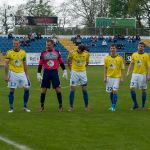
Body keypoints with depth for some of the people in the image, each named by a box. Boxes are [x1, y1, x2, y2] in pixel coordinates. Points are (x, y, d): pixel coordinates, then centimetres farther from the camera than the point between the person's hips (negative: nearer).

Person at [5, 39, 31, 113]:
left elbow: (25, 64, 11)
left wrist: (26, 75, 9)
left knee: (27, 89, -1)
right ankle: (11, 108, 8)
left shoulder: (23, 52, 4)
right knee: (12, 90, -2)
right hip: (13, 73, -3)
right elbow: (6, 64, -5)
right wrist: (6, 75, -10)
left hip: (22, 73, 3)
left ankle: (25, 106, 13)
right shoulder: (9, 52, -5)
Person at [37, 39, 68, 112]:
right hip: (46, 73, 0)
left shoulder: (57, 52, 3)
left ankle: (60, 106, 7)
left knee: (58, 89, -3)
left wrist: (65, 71, 6)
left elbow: (61, 63, 10)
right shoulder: (43, 53, 2)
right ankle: (42, 106, 12)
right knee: (43, 90, 1)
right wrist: (38, 74, -2)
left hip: (54, 72, 0)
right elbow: (40, 65, 4)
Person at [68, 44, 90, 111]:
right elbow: (69, 62, 3)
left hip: (83, 73, 2)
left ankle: (86, 107, 11)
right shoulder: (72, 53, -11)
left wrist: (83, 68, 10)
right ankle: (71, 107, 4)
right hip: (74, 73, -2)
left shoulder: (86, 54, -6)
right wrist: (71, 70, 4)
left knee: (84, 90, 3)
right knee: (72, 90, -2)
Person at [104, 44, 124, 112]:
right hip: (109, 77, 2)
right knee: (111, 92, 8)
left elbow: (122, 69, 1)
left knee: (115, 91, -12)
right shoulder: (107, 58, 3)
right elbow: (105, 68, 8)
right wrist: (105, 77, 2)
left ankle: (113, 107, -9)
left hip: (117, 77, -2)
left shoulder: (120, 58, -2)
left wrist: (122, 78, -4)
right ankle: (113, 105, 24)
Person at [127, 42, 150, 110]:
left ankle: (143, 106, 13)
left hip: (143, 75, -2)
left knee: (143, 90, 3)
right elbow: (131, 64, 12)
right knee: (132, 88, -8)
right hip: (135, 74, 3)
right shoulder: (134, 55, 6)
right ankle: (135, 104, 4)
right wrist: (128, 72, 3)